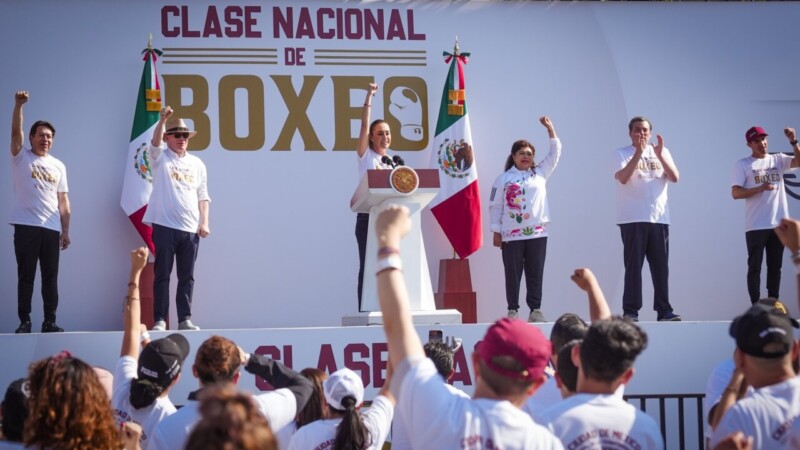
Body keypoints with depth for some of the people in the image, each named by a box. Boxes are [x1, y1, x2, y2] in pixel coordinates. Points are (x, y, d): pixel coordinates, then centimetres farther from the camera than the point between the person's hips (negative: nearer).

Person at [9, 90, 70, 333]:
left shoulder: (58, 166, 15)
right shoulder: (21, 157, 5)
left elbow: (63, 200, 13)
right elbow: (15, 131, -12)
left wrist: (66, 230, 7)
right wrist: (18, 104, -26)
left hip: (52, 228, 3)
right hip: (26, 226, -3)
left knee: (50, 277, 4)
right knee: (26, 276, -1)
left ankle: (49, 321, 8)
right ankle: (24, 321, 3)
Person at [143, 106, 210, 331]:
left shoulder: (197, 164, 13)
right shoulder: (160, 158, 4)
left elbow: (203, 196, 13)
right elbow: (155, 141, -18)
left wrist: (204, 222, 3)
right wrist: (163, 119, -34)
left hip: (190, 229, 3)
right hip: (164, 226, -3)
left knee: (187, 276, 6)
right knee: (162, 274, -2)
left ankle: (185, 319, 11)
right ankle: (160, 320, -1)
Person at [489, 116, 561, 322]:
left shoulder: (540, 173, 10)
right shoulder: (503, 179, 2)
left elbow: (555, 153, 9)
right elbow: (495, 206, 2)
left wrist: (550, 129, 2)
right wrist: (496, 232, -2)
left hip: (537, 233, 2)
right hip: (511, 235, -2)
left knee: (535, 274, 5)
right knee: (513, 274, 2)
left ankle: (535, 310, 10)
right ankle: (513, 310, 7)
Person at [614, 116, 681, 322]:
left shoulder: (662, 152, 11)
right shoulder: (622, 154, 2)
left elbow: (675, 178, -1)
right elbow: (623, 178, -16)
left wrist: (659, 155, -11)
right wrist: (639, 152, -19)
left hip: (659, 218, 3)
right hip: (633, 219, -3)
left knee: (661, 266, 3)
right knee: (633, 266, -5)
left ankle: (664, 310, 5)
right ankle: (630, 311, -4)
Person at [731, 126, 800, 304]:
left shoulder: (778, 160, 11)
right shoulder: (742, 165, 0)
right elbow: (735, 193, -7)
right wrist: (760, 188, -19)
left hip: (778, 224, 4)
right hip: (756, 226, -4)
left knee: (775, 266, 9)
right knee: (755, 266, -2)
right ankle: (756, 306, -1)